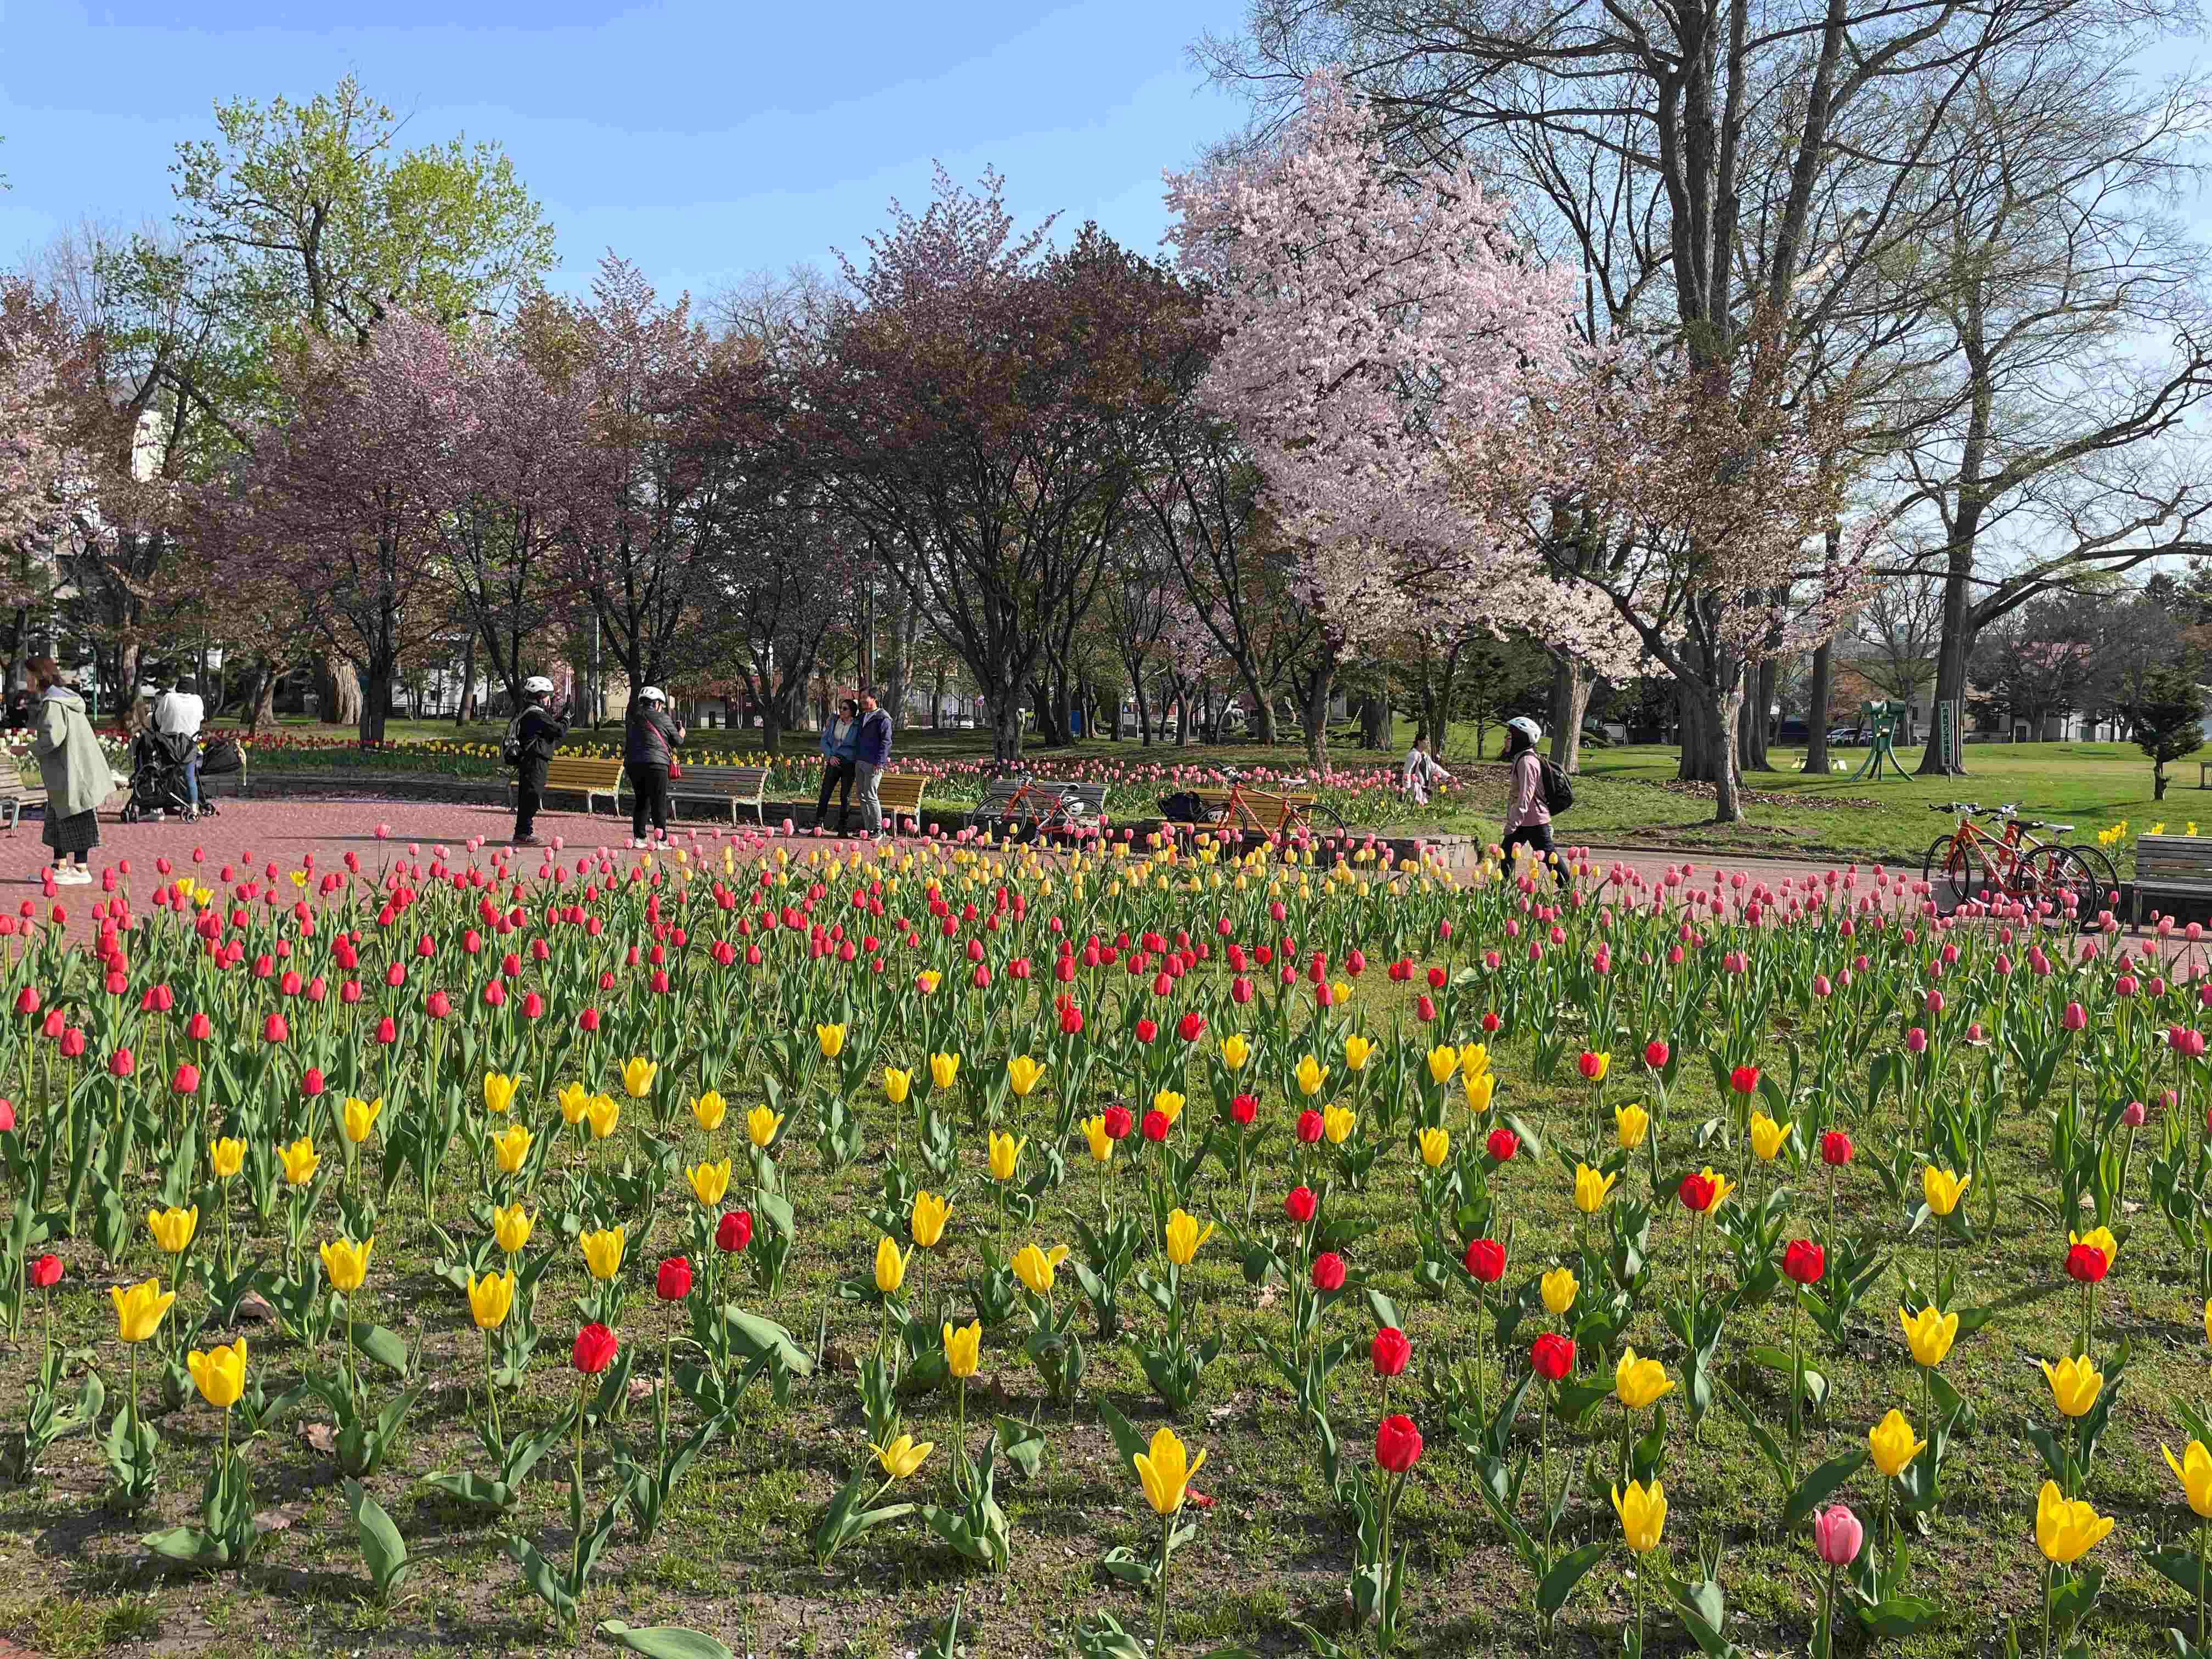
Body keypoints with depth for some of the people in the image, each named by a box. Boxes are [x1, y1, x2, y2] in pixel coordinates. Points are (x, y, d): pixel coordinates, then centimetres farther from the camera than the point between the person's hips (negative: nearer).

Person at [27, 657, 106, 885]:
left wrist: (27, 748, -12)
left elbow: (52, 738, -23)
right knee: (58, 817, 16)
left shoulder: (53, 703, -17)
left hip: (72, 772, -10)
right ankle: (60, 866, 22)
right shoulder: (63, 696, 13)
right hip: (63, 774, 10)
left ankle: (81, 870, 2)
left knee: (73, 819, -4)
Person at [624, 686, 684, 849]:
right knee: (659, 803, -1)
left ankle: (638, 837, 13)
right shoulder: (662, 718, -2)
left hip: (632, 763, 6)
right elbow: (677, 740, 3)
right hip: (655, 763, -6)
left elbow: (628, 741, 19)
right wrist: (681, 734, 25)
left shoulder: (632, 719, 14)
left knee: (641, 800, 15)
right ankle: (661, 839, -3)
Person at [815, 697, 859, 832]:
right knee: (825, 793, -1)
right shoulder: (833, 721, 4)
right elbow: (824, 740, 8)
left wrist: (838, 755, -6)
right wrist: (830, 756, -6)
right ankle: (818, 825, 4)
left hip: (849, 764, -3)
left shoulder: (857, 725, -6)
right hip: (833, 763, 3)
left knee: (845, 796, 1)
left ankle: (842, 828, 9)